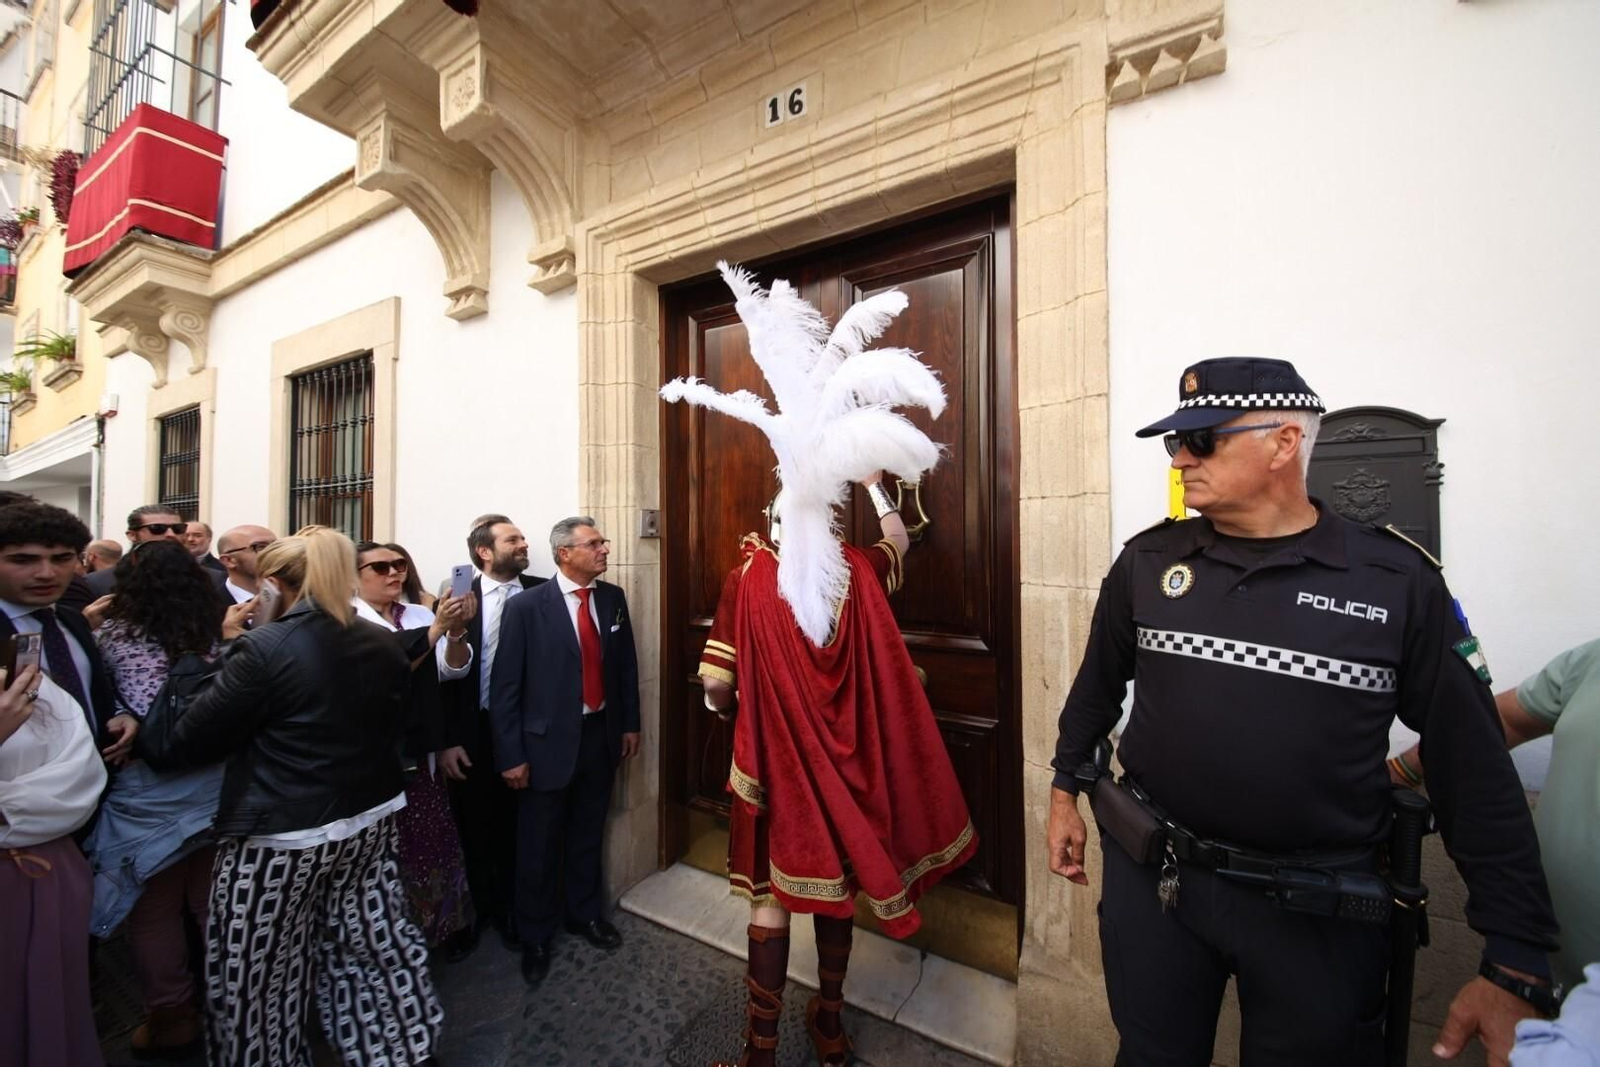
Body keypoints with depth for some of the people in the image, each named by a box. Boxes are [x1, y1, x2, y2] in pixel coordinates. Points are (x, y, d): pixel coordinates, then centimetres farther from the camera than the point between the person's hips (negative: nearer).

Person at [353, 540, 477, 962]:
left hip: (422, 753, 4)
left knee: (433, 841, 13)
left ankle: (443, 926, 33)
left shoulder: (420, 614, 4)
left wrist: (456, 631, -23)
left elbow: (453, 669, -4)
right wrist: (436, 629, -33)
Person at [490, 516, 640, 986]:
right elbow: (505, 686, -11)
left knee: (588, 834, 21)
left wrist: (630, 723, 7)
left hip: (601, 734, 4)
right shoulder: (525, 606, -14)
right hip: (549, 740, -3)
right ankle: (534, 938, 38)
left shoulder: (613, 598, -1)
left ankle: (585, 913, 44)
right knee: (540, 845, 14)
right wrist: (511, 755, -10)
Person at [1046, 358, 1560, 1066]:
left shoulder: (1398, 579, -8)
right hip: (1150, 877, 2)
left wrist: (1515, 963, -4)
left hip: (1321, 912, -1)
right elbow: (1098, 686, 7)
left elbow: (1472, 768, -4)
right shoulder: (1147, 561, -4)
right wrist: (1066, 792, 11)